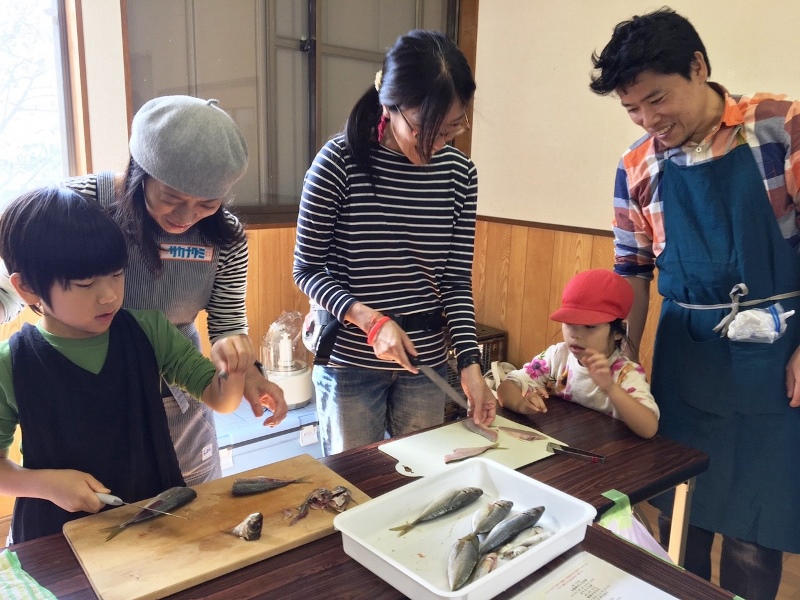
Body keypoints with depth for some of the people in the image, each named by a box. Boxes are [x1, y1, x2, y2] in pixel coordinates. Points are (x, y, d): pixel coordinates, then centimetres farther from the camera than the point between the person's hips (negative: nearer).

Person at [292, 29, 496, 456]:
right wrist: (370, 319, -22)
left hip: (426, 362, 3)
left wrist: (470, 361, -10)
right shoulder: (339, 162, -14)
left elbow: (457, 279, 0)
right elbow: (307, 270, -8)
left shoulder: (460, 173, -4)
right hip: (349, 362, -3)